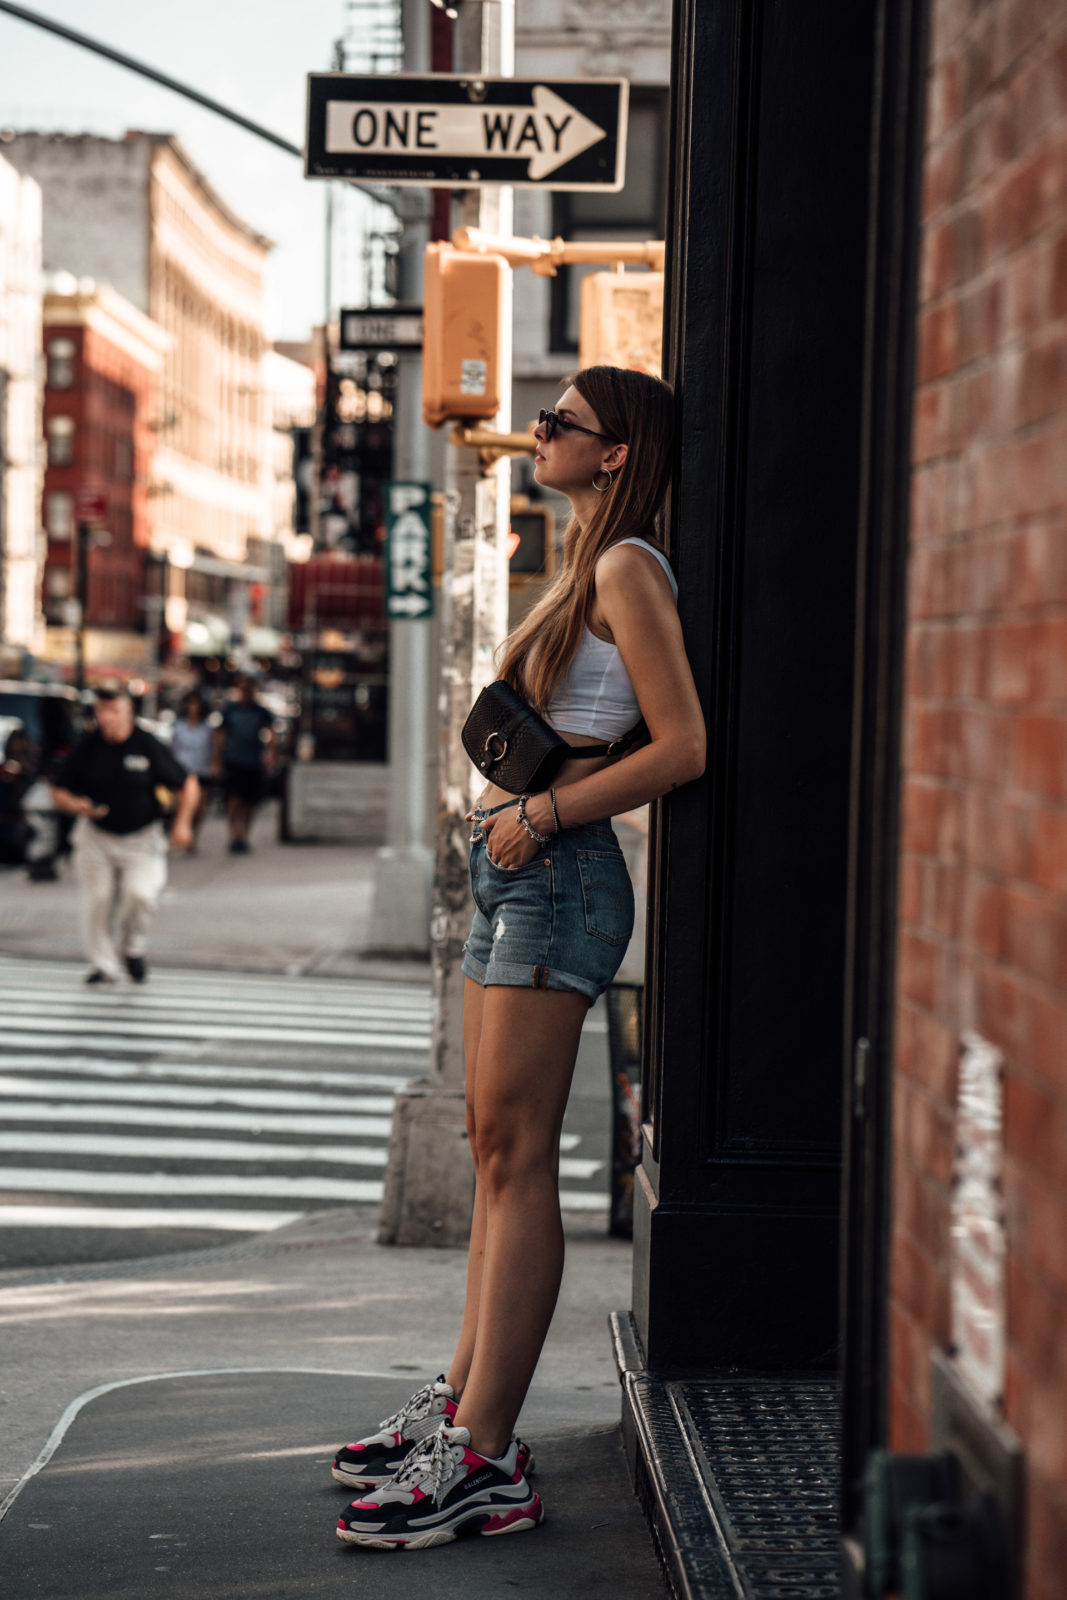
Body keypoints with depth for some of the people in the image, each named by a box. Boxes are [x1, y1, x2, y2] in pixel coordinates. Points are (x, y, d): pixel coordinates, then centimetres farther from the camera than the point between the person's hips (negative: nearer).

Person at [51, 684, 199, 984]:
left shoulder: (148, 745, -11)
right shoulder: (87, 746, -5)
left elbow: (188, 784, -2)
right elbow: (58, 791, 2)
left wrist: (182, 823, -15)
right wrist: (76, 806, -20)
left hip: (141, 839, -2)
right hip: (96, 837, 2)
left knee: (140, 893, -19)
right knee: (97, 901, -1)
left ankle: (133, 948, 9)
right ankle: (103, 965, 16)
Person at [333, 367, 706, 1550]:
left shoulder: (628, 570, -10)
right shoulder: (584, 569, 19)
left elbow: (682, 746, -17)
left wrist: (541, 813, -15)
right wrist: (510, 805, 10)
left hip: (558, 877, -10)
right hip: (513, 874, 10)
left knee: (516, 1151, -12)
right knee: (494, 1145, 11)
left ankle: (481, 1462, -12)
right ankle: (463, 1402, 18)